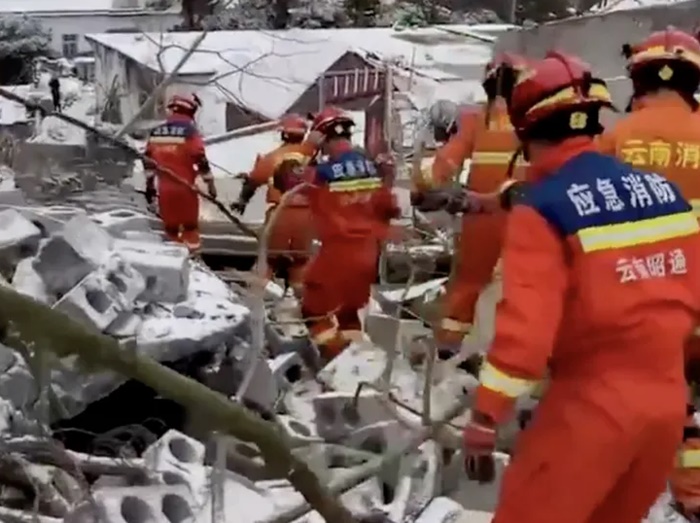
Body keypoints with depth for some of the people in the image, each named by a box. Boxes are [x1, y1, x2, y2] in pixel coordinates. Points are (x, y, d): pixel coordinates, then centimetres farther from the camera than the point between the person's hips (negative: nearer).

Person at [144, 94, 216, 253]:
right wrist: (210, 183, -5)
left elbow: (148, 160, 12)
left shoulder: (156, 132, 7)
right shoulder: (189, 131, -10)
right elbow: (201, 160, -13)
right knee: (190, 226, 6)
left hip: (164, 188, 4)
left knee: (170, 227, 14)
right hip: (184, 187, -4)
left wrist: (149, 184, 20)